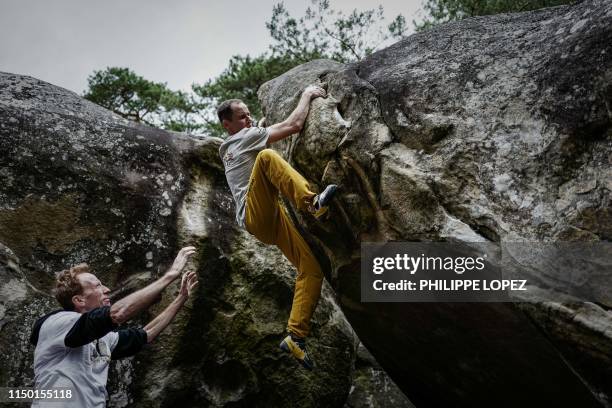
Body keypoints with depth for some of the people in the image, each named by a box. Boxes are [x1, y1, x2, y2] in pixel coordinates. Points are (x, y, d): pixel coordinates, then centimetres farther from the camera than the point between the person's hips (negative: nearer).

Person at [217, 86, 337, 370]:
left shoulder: (229, 149, 31)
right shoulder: (244, 137, 3)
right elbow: (293, 125, -3)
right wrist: (307, 95, 9)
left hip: (272, 220, 9)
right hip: (255, 214, -9)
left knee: (312, 267, -3)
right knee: (267, 157, -31)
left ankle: (295, 337, -7)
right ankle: (312, 202, -50)